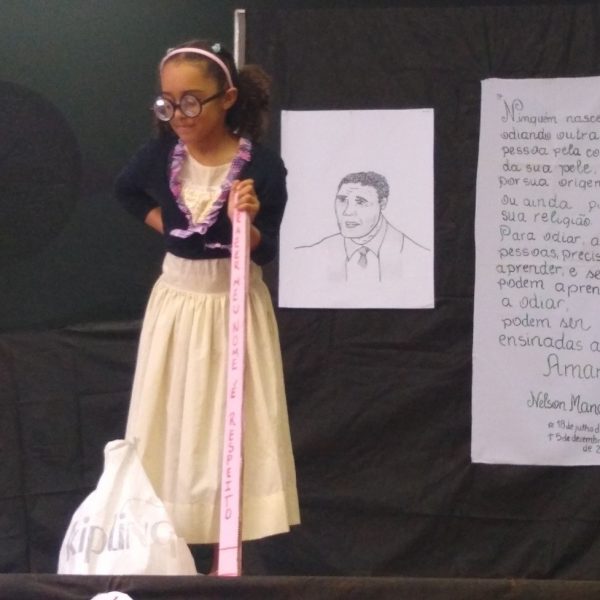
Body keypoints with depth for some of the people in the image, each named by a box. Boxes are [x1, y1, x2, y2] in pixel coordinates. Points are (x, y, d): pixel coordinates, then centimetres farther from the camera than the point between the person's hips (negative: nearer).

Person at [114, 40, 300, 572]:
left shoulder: (262, 166, -16)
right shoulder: (158, 157, -6)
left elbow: (266, 253, -13)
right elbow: (126, 192, 18)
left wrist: (246, 224, -32)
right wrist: (162, 224, 6)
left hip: (235, 306, -3)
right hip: (177, 303, 3)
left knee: (233, 426, 1)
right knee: (170, 426, 6)